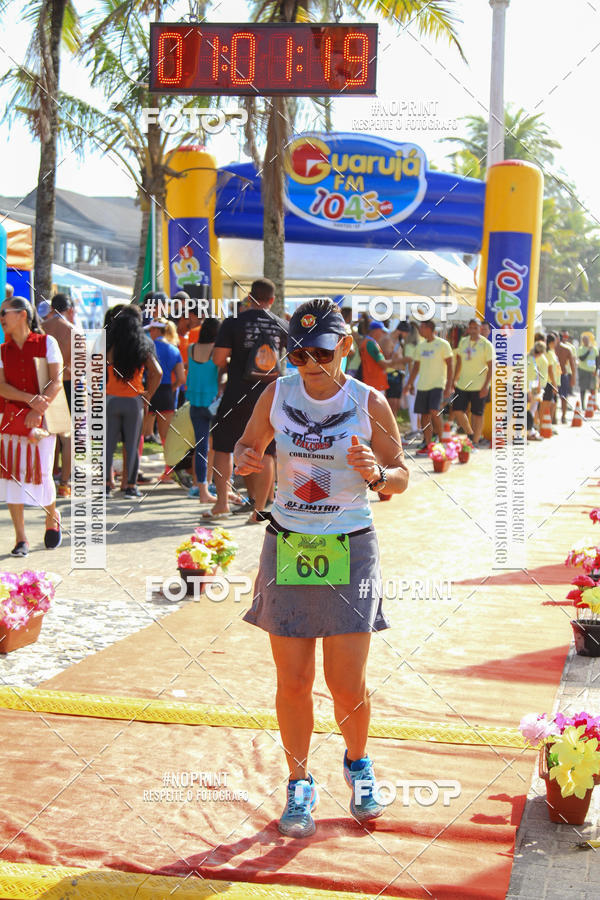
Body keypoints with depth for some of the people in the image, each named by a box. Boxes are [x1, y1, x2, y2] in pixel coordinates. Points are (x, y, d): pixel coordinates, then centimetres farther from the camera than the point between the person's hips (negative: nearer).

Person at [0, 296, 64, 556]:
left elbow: (56, 382, -7)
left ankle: (52, 518, 28)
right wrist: (30, 399, -17)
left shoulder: (46, 342, 0)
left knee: (41, 473, -3)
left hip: (42, 418, -3)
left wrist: (37, 411, -17)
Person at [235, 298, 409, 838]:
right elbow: (247, 444, 14)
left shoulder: (369, 403, -6)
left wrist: (376, 473, -21)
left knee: (348, 685, 1)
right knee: (292, 683, 5)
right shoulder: (277, 395, -1)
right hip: (287, 548, 2)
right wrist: (244, 460, -10)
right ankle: (300, 783, 27)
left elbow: (401, 477, 2)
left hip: (349, 552, -1)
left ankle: (358, 765, 32)